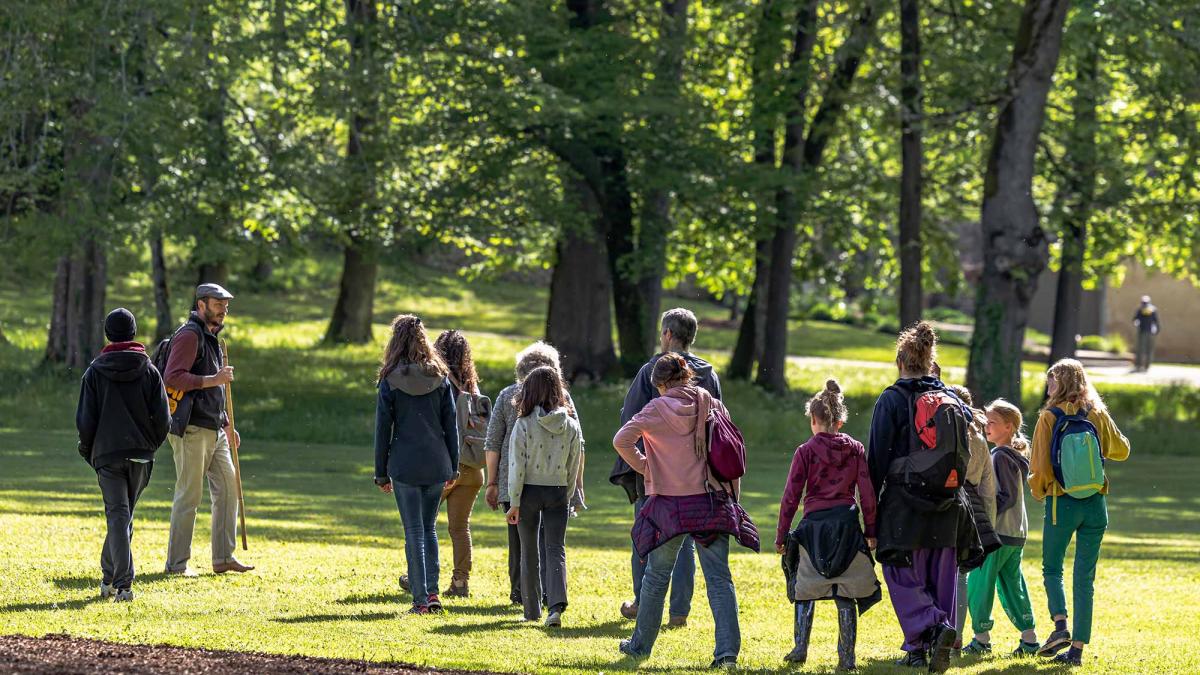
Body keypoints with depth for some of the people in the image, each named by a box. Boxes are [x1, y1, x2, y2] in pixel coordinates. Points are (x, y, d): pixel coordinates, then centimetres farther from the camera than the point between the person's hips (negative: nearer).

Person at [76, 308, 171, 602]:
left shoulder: (95, 372, -1)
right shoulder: (149, 371, 2)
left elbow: (85, 420, -3)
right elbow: (163, 419, -2)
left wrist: (88, 451, 12)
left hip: (107, 454, -2)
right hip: (141, 456, 2)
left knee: (118, 516, -5)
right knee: (123, 515, 16)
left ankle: (122, 583, -16)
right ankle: (110, 577, 28)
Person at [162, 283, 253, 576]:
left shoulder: (211, 337, 21)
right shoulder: (189, 335, -10)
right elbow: (173, 377, -21)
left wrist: (225, 424, 24)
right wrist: (213, 380, -22)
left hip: (213, 430, 10)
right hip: (191, 430, -10)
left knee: (228, 488, 7)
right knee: (189, 494, -6)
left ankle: (224, 557, 12)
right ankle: (177, 563, -1)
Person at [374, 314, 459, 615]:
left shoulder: (391, 381, -5)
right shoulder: (440, 378, 3)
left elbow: (383, 429, -2)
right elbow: (451, 425, 6)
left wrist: (381, 473, 4)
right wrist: (452, 466, 14)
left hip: (405, 465, -3)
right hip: (436, 465, 3)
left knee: (414, 532, 2)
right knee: (429, 529, 16)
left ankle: (421, 598, 0)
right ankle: (432, 591, 8)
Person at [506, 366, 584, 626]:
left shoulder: (524, 424, -10)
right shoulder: (571, 426, -2)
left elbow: (517, 466, -10)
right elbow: (574, 468, 4)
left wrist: (514, 502, -6)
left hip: (529, 492, -1)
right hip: (558, 493, 1)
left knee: (529, 553, 11)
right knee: (556, 549, 0)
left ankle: (532, 610, 17)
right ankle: (556, 604, -21)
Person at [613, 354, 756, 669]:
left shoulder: (657, 409, -6)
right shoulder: (712, 405, 3)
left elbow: (622, 440, -15)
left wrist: (643, 466, 2)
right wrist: (731, 497, 11)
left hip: (670, 504, -2)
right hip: (712, 501, 2)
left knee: (657, 575, 13)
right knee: (719, 577, 1)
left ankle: (640, 645, 24)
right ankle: (728, 650, -10)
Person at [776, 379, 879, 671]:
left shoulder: (806, 452, -2)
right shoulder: (855, 449, 4)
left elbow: (791, 496, -3)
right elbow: (867, 493, 2)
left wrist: (781, 535, 4)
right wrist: (871, 531, 9)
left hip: (814, 525, -1)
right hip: (847, 524, 1)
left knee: (806, 590, 14)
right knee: (846, 593, 3)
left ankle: (800, 648, 14)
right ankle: (846, 656, 0)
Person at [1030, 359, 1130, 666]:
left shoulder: (1049, 418, -9)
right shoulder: (1097, 415, 0)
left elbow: (1040, 467, -9)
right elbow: (1121, 450, 14)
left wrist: (1038, 491, 10)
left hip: (1062, 503, -3)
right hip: (1095, 505, 3)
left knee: (1052, 568, 14)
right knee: (1085, 577, 7)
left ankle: (1060, 624, -9)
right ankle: (1078, 647, 4)